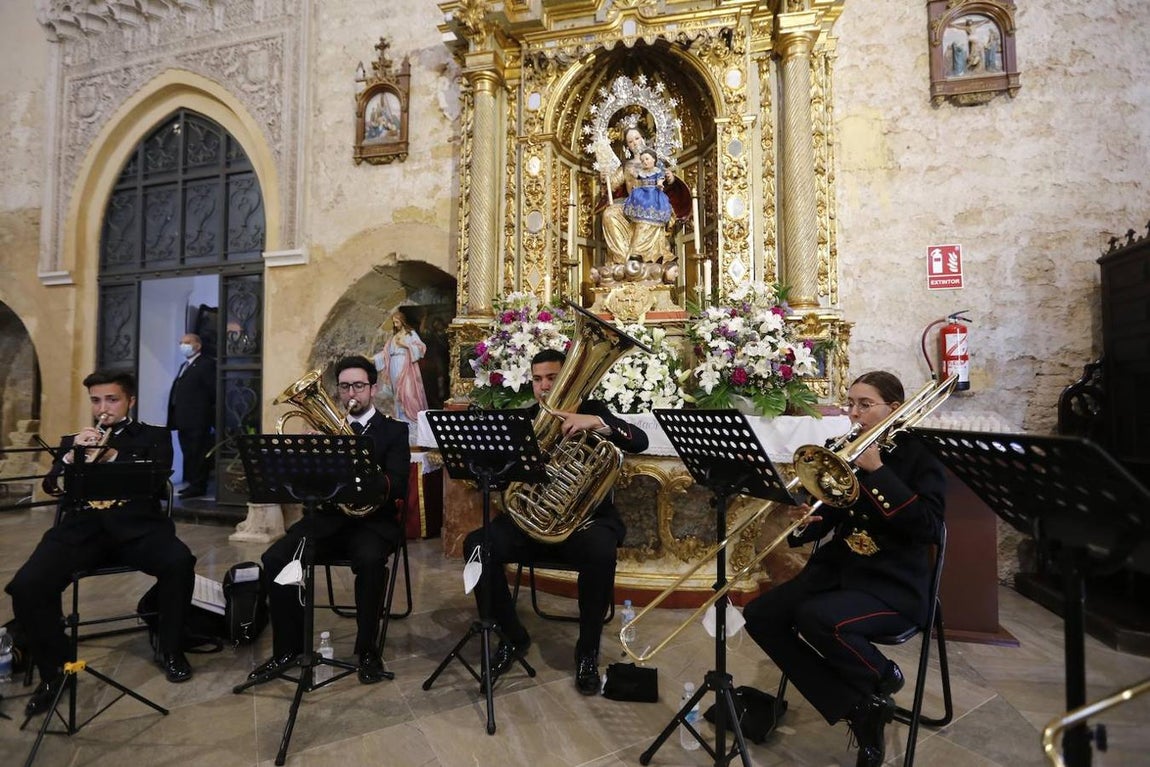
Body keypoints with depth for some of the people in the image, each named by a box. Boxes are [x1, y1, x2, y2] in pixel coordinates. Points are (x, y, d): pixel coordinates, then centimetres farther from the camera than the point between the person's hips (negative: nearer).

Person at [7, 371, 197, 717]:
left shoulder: (153, 437, 15)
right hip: (81, 527, 3)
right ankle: (55, 668, 1)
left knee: (180, 562, -31)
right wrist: (73, 453, -8)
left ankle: (170, 649, -7)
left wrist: (110, 455, -14)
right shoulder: (73, 441, 25)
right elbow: (52, 486, 10)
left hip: (135, 525, -3)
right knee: (26, 585, -24)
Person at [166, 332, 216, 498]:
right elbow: (178, 392, 19)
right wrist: (175, 418, 11)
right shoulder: (184, 366, 22)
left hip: (197, 421, -9)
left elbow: (213, 390, -13)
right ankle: (193, 483, 18)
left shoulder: (206, 364, -7)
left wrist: (210, 414, -13)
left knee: (197, 454, -5)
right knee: (188, 454, 12)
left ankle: (198, 486, -1)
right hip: (184, 420, 9)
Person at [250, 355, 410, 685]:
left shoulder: (394, 430, 2)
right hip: (328, 517, 4)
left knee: (370, 560, -34)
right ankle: (288, 647, -1)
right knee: (275, 559, -18)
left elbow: (399, 487, -11)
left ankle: (367, 649, -14)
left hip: (372, 519, -4)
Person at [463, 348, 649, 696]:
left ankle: (587, 649, -9)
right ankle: (513, 637, 0)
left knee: (600, 552, -35)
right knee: (477, 545, -21)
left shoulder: (591, 410, 2)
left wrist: (598, 423, -31)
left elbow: (640, 442, -14)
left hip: (585, 517, -3)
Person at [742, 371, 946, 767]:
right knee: (759, 615, -10)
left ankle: (882, 678, 1)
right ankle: (855, 707, -3)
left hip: (894, 584, -6)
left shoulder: (920, 456, -6)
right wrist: (803, 520, -14)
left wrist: (877, 470, -22)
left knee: (814, 618, -33)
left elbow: (928, 527, -21)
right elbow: (825, 517, 10)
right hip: (839, 567, 6)